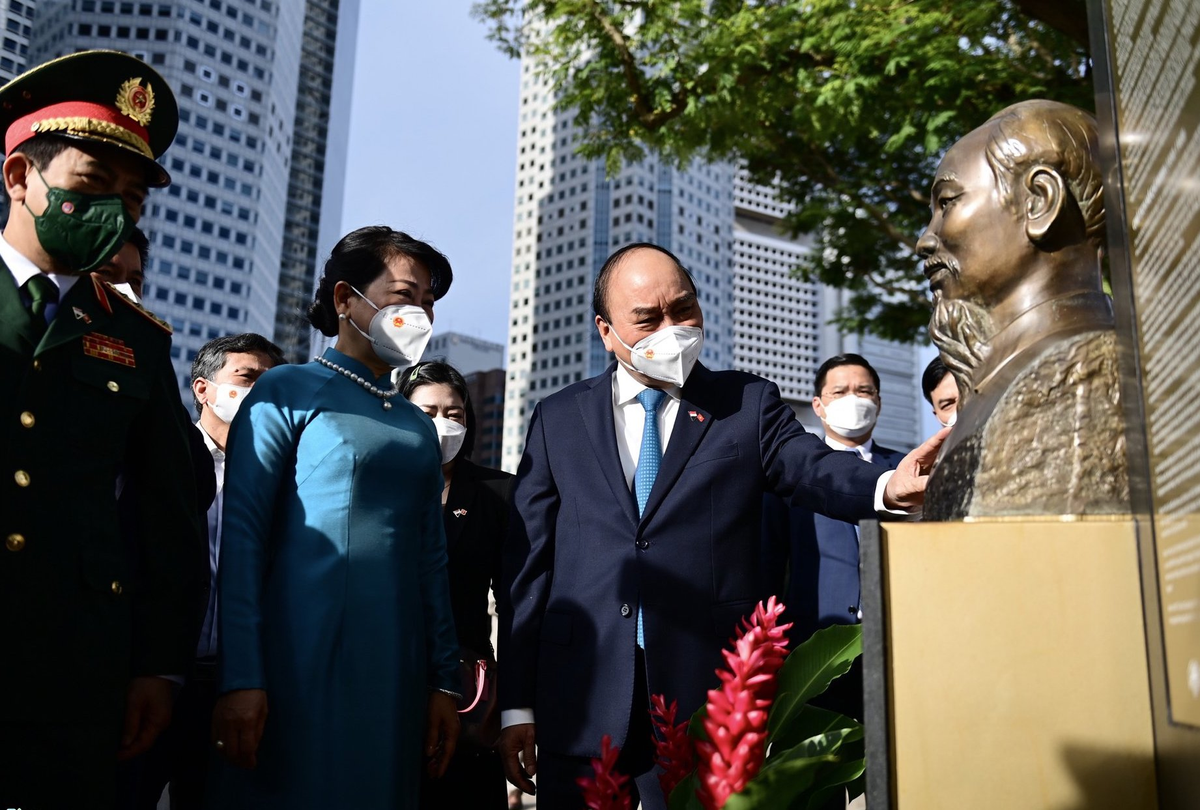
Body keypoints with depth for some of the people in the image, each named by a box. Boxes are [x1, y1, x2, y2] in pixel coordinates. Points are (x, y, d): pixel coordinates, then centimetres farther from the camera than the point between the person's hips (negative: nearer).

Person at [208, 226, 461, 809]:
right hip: (300, 667, -5)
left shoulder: (419, 427, 16)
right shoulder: (289, 391, -1)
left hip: (395, 672, 5)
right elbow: (242, 535, -8)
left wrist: (444, 682, 12)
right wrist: (240, 679, -14)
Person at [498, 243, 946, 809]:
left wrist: (888, 486, -33)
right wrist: (516, 704, 3)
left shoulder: (750, 404, 9)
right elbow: (527, 564, 7)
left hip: (709, 700, -1)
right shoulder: (557, 420, 10)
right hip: (581, 707, 1)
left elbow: (815, 468, -10)